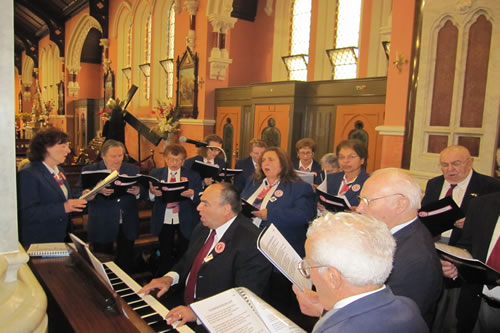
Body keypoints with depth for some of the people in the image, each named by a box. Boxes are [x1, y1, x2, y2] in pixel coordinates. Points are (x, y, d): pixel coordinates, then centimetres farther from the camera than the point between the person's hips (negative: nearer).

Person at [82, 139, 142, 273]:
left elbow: (142, 194, 4)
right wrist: (98, 191, -28)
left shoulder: (133, 170, 7)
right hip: (102, 227, -2)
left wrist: (137, 192, -18)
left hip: (127, 225, 2)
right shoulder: (90, 170, -1)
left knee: (126, 264, 10)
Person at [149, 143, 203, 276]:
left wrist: (192, 194, -27)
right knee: (165, 256, 12)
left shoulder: (193, 175, -2)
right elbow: (148, 199, -1)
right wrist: (152, 192, -24)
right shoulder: (155, 174, 2)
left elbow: (200, 199, -5)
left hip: (185, 222, -1)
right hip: (164, 221, 1)